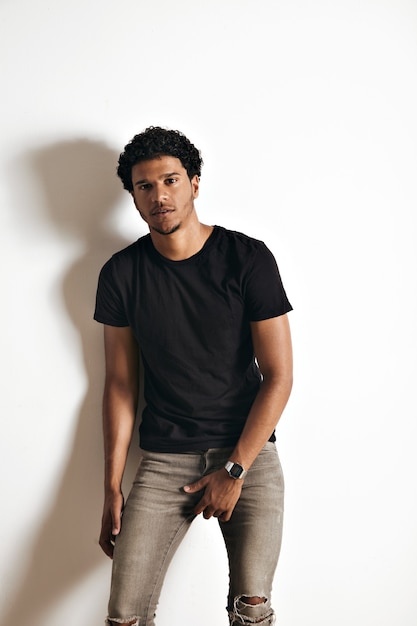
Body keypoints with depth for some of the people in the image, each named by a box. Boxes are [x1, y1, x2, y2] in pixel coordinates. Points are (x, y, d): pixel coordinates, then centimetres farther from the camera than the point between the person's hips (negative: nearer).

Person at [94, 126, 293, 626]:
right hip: (164, 458, 2)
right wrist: (112, 490, 2)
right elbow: (119, 384, 5)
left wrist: (234, 470, -9)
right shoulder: (121, 274, 1)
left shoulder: (248, 259, -6)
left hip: (248, 453, -1)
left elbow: (278, 376, -5)